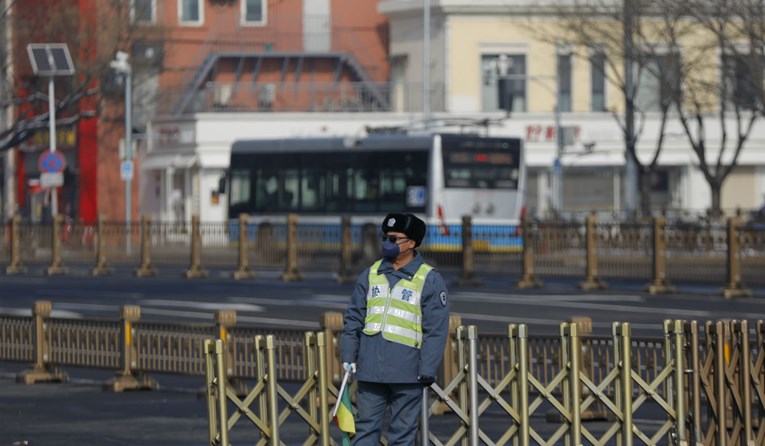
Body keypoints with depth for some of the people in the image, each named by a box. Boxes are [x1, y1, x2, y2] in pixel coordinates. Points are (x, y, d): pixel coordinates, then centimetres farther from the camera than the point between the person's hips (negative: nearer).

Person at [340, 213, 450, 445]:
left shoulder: (429, 280, -3)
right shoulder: (370, 275, 11)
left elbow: (436, 330, -5)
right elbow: (354, 318, 15)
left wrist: (427, 370, -10)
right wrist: (348, 356, 7)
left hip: (407, 373, -4)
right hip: (370, 370, 4)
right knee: (365, 427, 5)